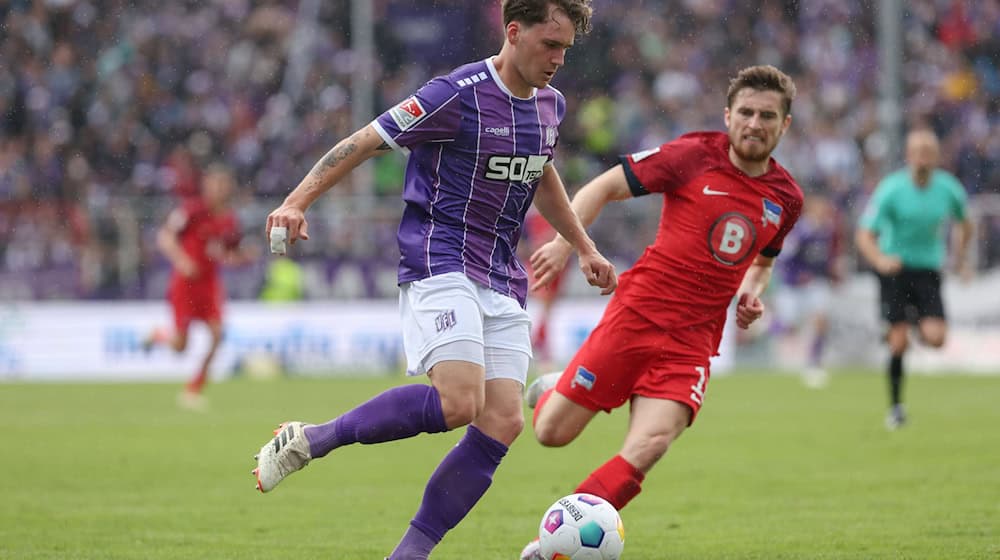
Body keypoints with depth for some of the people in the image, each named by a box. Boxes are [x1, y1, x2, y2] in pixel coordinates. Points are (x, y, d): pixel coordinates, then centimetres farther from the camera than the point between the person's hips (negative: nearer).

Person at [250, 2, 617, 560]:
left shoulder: (551, 104, 11)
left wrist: (586, 248, 34)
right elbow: (364, 142, -10)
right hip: (440, 262, -8)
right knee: (457, 403, -27)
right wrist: (297, 202, -20)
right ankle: (308, 440, -9)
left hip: (502, 279, 8)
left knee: (503, 422, -7)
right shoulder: (459, 95, -13)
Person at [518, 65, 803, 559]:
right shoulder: (694, 156, -5)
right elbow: (604, 187, 0)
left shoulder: (786, 198, 9)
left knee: (647, 448, -20)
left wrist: (751, 294, 8)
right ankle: (550, 392, 37)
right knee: (551, 434, 0)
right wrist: (565, 242, -15)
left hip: (694, 340, 3)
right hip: (637, 313, -2)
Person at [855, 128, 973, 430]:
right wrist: (880, 260, -35)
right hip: (894, 268, -2)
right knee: (899, 343, -9)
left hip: (928, 270, 2)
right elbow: (864, 235, -16)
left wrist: (960, 260, 9)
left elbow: (964, 224, 18)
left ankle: (915, 320, 22)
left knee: (936, 338, -15)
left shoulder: (949, 189, -4)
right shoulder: (891, 189, -14)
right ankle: (895, 406, 9)